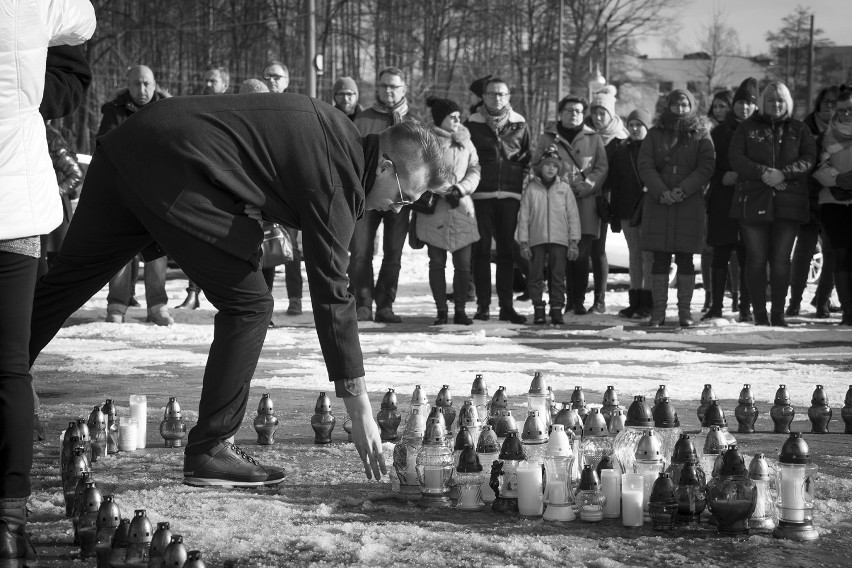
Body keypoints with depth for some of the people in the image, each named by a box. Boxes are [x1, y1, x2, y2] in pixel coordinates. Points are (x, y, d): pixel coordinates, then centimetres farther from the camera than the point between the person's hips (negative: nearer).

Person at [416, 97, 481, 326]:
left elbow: (474, 170, 8)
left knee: (463, 263, -1)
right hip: (434, 209, -3)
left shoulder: (465, 142, 11)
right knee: (437, 262, 1)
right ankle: (441, 310, 7)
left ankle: (460, 309, 7)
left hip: (461, 207, 3)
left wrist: (460, 189, -10)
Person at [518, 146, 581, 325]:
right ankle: (538, 309, 7)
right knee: (536, 275, 1)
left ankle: (557, 310, 3)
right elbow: (523, 216, 4)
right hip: (537, 239, 0)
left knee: (558, 276, 0)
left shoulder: (564, 189, 6)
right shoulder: (531, 189, 4)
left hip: (559, 240, 0)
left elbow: (573, 216, 6)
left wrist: (574, 241, 1)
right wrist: (523, 242, -1)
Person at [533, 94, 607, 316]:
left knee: (581, 253, -5)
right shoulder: (547, 138, 13)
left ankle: (578, 300, 3)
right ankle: (569, 299, 3)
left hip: (585, 202, 0)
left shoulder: (593, 138, 14)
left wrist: (586, 185, -8)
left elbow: (602, 167, 8)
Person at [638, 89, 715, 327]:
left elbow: (706, 166, -3)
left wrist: (683, 190, -15)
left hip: (690, 204, -1)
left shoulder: (700, 135, 7)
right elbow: (645, 166, 0)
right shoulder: (655, 135, 10)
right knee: (660, 259, 0)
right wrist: (661, 192, -15)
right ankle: (658, 310, 4)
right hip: (658, 203, 1)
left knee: (685, 259, 0)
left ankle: (685, 311, 4)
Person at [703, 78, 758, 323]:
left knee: (747, 257, -2)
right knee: (720, 256, 1)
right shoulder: (719, 132, 11)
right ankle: (716, 306, 7)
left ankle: (745, 308, 4)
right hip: (722, 203, 2)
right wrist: (723, 178, -5)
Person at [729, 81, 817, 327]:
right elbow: (735, 158, -3)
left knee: (781, 259, -1)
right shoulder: (747, 128, 8)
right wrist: (762, 173, -17)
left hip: (788, 203, 1)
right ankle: (759, 313, 5)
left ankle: (778, 313, 6)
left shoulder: (799, 130, 11)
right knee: (756, 258, -1)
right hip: (753, 200, -1)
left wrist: (783, 173, -16)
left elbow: (809, 159, -1)